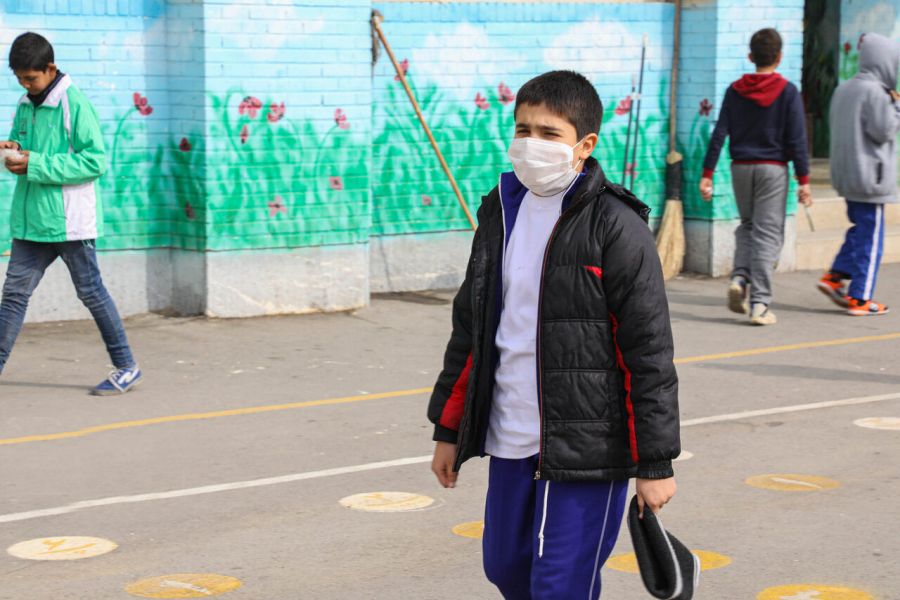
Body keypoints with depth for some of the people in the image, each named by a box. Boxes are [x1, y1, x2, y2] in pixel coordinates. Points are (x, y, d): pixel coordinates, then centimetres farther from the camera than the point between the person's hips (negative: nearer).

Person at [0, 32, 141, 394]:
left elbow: (96, 160, -18)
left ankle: (126, 368, 13)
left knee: (91, 293, 2)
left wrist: (35, 164, -20)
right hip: (30, 219, 7)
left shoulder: (74, 104, -13)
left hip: (68, 220, -7)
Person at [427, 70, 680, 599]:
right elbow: (471, 328, 17)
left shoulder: (615, 227, -11)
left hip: (587, 449, -7)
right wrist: (448, 429, 17)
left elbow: (649, 348, -11)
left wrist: (655, 462, -12)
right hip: (509, 440, 7)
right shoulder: (500, 210, 9)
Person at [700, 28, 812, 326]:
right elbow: (796, 140, -8)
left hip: (741, 167, 3)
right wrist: (803, 180, -4)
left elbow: (719, 133, 0)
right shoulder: (788, 92, -5)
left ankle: (740, 277, -2)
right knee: (768, 234, -1)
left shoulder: (735, 90, 3)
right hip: (773, 168, -3)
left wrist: (707, 174, 2)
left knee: (747, 226, 21)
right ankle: (760, 303, -6)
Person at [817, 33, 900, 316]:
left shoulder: (842, 90, 11)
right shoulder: (874, 92, -17)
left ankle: (834, 277, 12)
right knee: (870, 238, 0)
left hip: (845, 174, 9)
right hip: (869, 177, -9)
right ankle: (859, 298, 3)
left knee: (860, 230, 20)